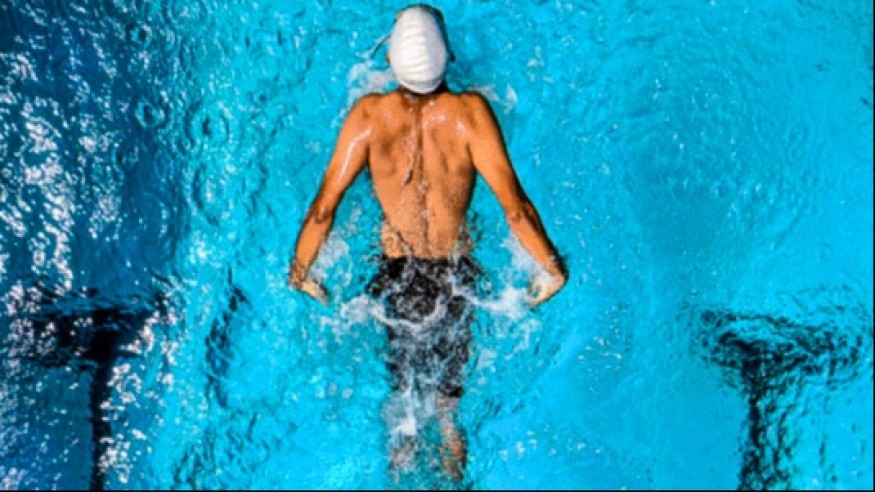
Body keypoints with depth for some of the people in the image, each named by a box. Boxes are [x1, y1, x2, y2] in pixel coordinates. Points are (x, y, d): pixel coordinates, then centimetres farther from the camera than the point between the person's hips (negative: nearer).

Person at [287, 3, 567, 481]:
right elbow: (515, 208, -24)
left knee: (401, 358, 29)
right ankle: (448, 429, 49)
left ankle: (405, 436, 47)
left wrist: (299, 269, -2)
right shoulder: (470, 110, -22)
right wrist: (551, 267, -9)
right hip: (456, 273, 0)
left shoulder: (368, 114, -19)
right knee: (451, 359, 28)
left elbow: (324, 207, -17)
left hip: (396, 271, 1)